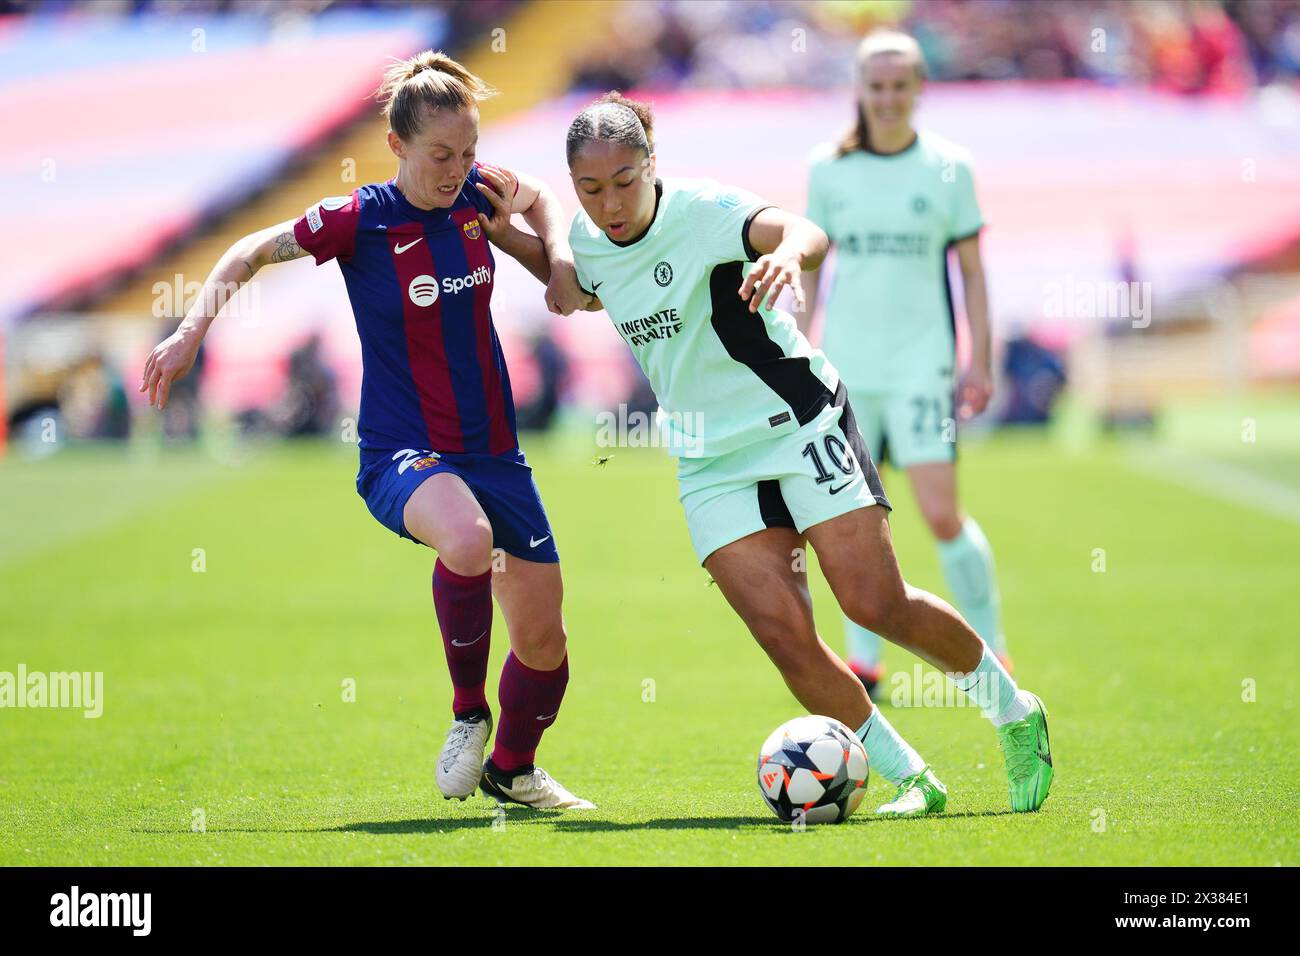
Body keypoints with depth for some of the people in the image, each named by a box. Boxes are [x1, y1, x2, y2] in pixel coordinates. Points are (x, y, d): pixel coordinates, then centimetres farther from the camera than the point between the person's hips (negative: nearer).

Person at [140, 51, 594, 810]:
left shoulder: (477, 193, -1)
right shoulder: (358, 220, -12)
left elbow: (543, 202, 23)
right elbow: (252, 253, 2)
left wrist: (560, 263, 5)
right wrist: (192, 331, -4)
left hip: (494, 453, 5)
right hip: (402, 454, -5)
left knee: (544, 637, 7)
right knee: (468, 541, -39)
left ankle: (513, 767, 37)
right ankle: (469, 711, -15)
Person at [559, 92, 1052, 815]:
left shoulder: (700, 209, -19)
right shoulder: (586, 241, -1)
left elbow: (805, 232, -38)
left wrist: (788, 249, -63)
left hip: (800, 423, -5)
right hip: (710, 459, 5)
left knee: (878, 603, -13)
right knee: (782, 631, -12)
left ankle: (1013, 711, 12)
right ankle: (908, 777, 1)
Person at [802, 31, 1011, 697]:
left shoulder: (948, 168, 0)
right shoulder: (828, 169, 5)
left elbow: (971, 269, 5)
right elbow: (810, 266, 13)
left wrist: (980, 362, 1)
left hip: (921, 363, -2)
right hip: (847, 365, 2)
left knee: (942, 515, -10)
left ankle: (990, 652, 3)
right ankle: (864, 659, 14)